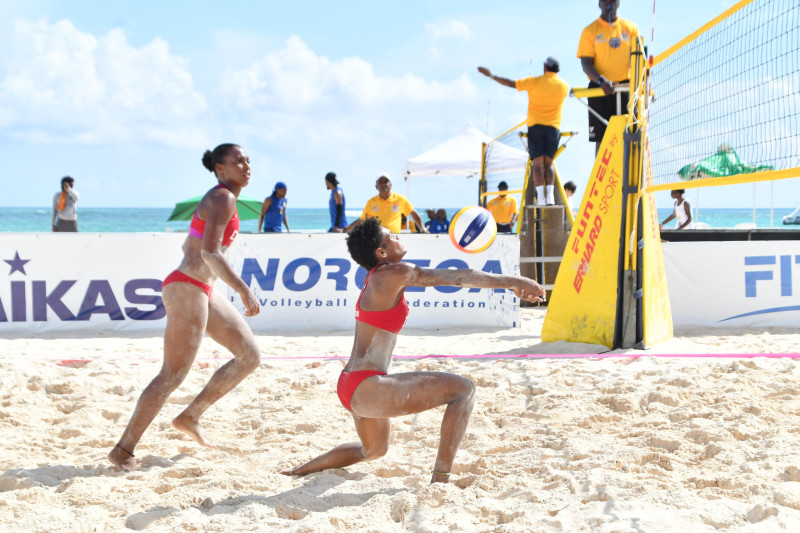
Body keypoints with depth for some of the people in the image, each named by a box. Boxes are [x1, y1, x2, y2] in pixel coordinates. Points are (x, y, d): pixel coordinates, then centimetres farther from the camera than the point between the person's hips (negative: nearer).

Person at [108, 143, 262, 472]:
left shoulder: (220, 199, 17)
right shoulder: (222, 198, -14)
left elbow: (189, 247, 26)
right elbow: (210, 252, -27)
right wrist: (244, 290, -29)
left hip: (203, 291, 10)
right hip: (187, 290, -10)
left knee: (250, 356, 10)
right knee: (173, 375, -10)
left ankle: (190, 417, 14)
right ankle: (123, 450, -4)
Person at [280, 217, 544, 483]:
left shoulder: (377, 277, 15)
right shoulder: (394, 273, -12)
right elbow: (459, 277, -14)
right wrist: (512, 281, -9)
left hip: (349, 386, 11)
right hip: (367, 388, -10)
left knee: (374, 449, 36)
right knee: (463, 389, -10)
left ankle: (300, 471, 40)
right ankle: (440, 480, -11)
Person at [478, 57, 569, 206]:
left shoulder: (535, 82, -4)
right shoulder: (564, 86, 6)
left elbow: (511, 83, -3)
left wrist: (491, 75, 6)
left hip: (535, 126, -2)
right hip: (554, 127, 2)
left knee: (538, 163, -4)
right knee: (548, 163, 8)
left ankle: (540, 196, -14)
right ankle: (549, 196, -6)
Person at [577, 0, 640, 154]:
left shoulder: (630, 27, 10)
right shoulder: (590, 30, 3)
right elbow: (586, 63, -4)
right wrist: (602, 81, -21)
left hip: (625, 88, 2)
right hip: (599, 89, -2)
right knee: (601, 139, -2)